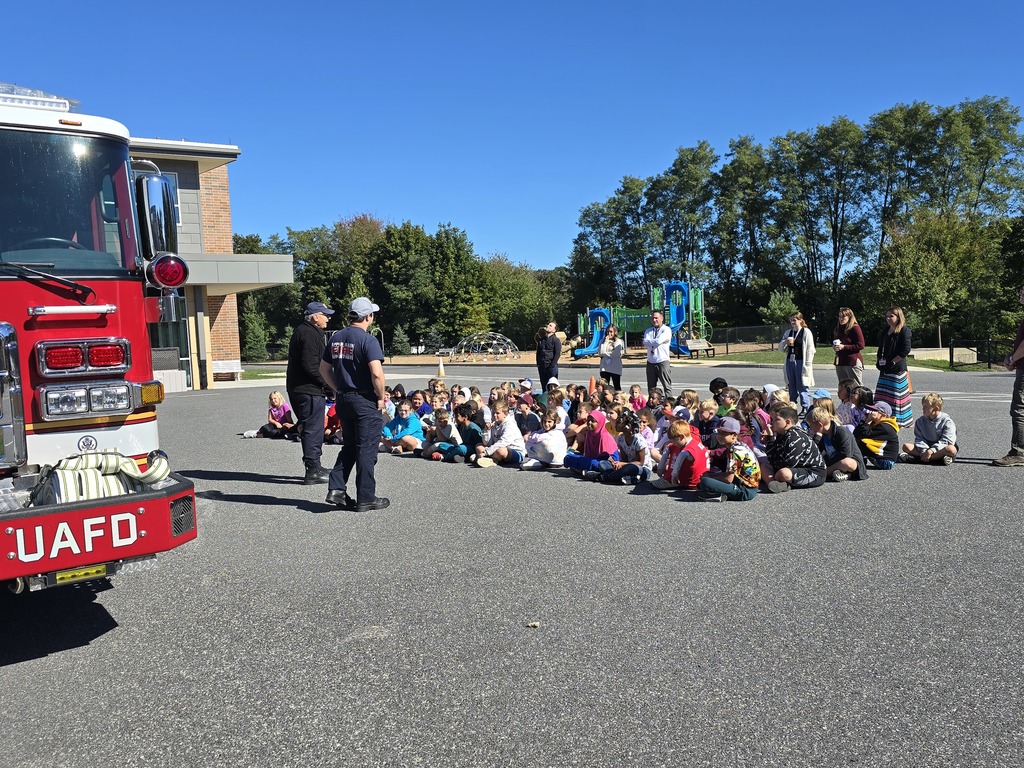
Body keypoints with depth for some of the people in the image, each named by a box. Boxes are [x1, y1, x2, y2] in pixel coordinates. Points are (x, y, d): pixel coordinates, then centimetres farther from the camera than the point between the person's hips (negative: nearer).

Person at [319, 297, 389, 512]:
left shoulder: (336, 338, 8)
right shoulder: (368, 340, -15)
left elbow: (324, 369, 15)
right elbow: (377, 374, -24)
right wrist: (381, 397, -10)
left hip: (344, 399, 7)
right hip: (365, 401, -7)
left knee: (349, 446, 19)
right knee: (367, 450, 1)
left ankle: (336, 489, 12)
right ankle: (366, 498, 8)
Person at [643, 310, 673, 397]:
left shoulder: (666, 330, -2)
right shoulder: (648, 331, 14)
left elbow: (658, 341, -17)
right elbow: (645, 344, -3)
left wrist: (650, 342, -4)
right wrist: (656, 341, -11)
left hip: (662, 362, -5)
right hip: (650, 362, 5)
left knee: (667, 386, -5)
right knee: (651, 387, 10)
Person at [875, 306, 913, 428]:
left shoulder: (904, 331, -8)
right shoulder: (886, 331, 16)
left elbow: (906, 350, -16)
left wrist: (893, 362, -17)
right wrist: (878, 361, 7)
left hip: (897, 369, -8)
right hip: (885, 370, 8)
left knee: (897, 395, -4)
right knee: (881, 396, 8)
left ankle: (899, 420, 3)